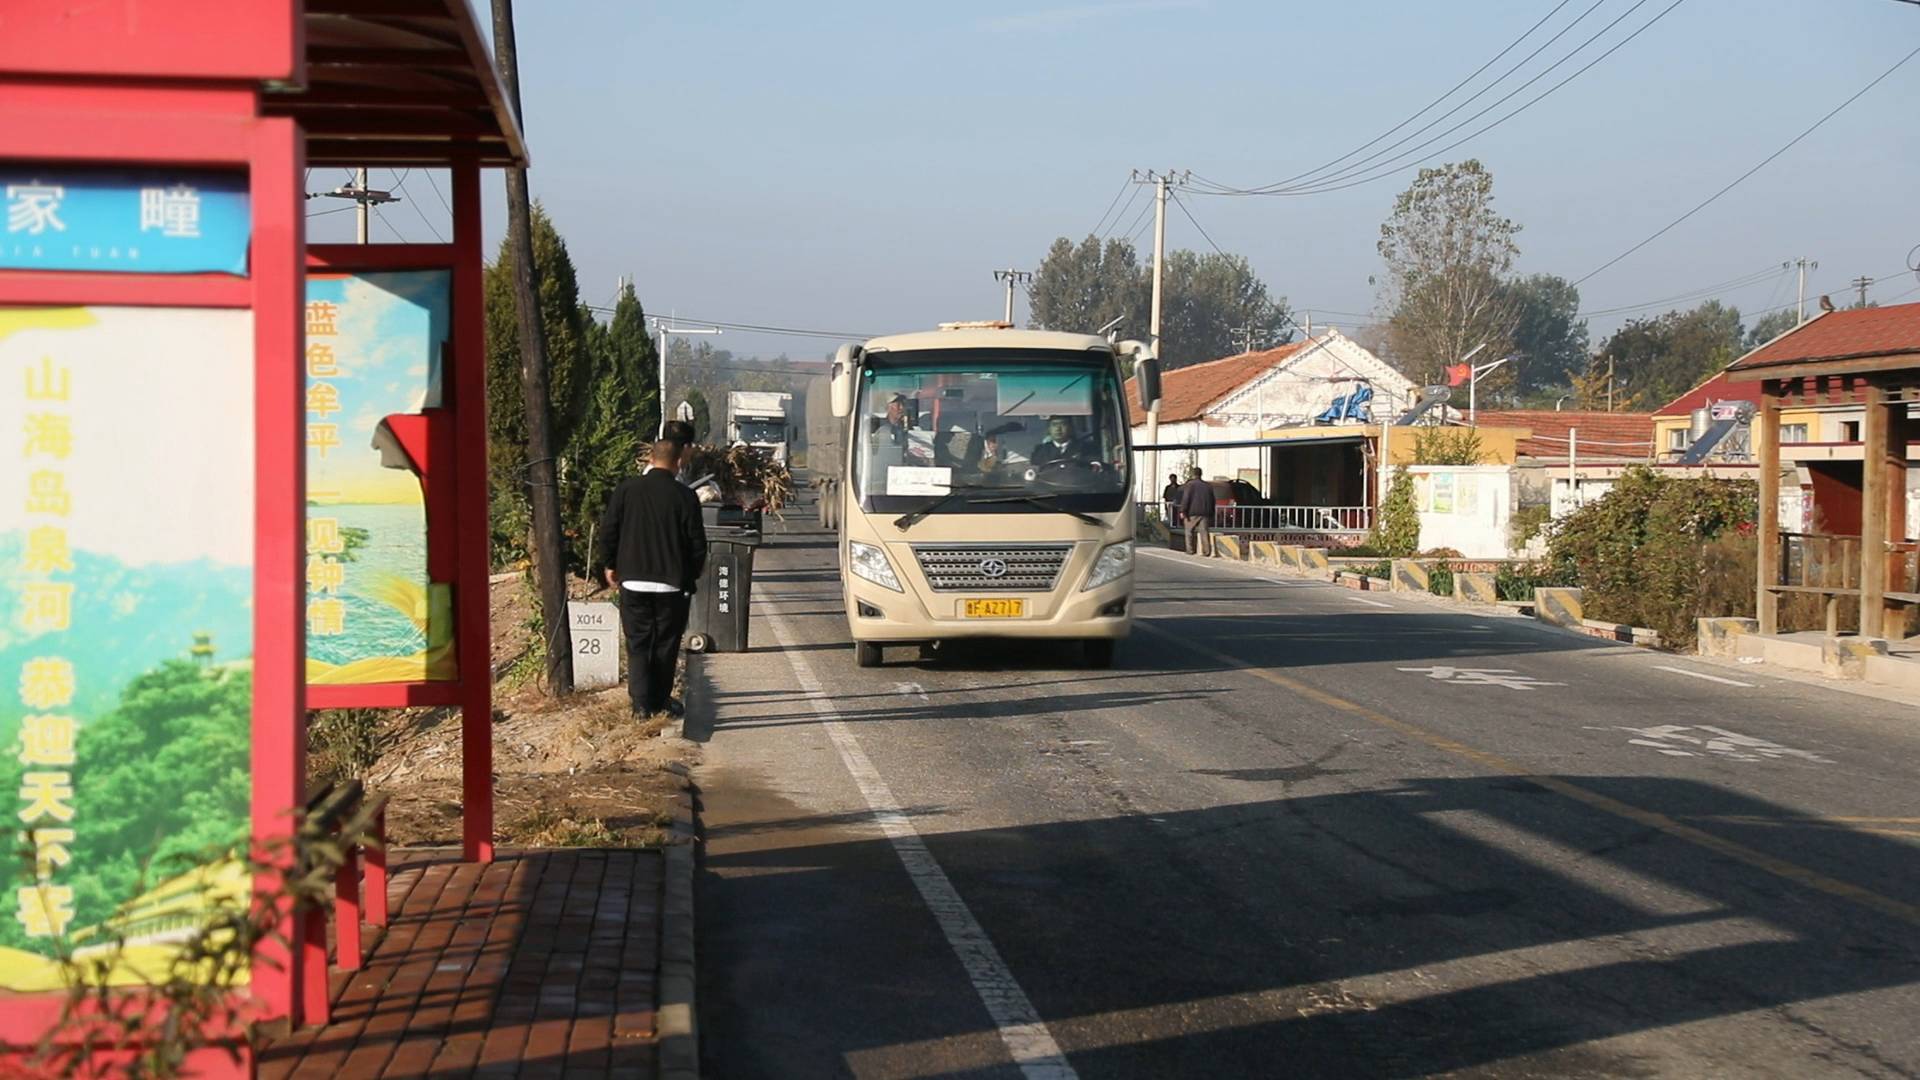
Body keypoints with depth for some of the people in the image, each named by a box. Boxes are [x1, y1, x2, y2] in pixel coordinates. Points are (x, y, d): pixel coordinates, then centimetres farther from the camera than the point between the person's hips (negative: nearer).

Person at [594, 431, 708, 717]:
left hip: (633, 582, 1)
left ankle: (641, 703, 2)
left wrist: (609, 565, 13)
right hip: (672, 583, -1)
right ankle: (660, 701, 17)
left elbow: (608, 530, -1)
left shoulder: (627, 489, -5)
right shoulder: (685, 497, -8)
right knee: (665, 644, 12)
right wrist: (691, 575, 12)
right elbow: (697, 543, -5)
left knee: (638, 643, 9)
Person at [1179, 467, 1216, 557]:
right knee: (1204, 531, 1)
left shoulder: (1190, 484, -4)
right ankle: (1207, 551, -7)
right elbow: (1212, 500, 19)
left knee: (1190, 532, 6)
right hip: (1205, 512, 4)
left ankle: (1191, 550, 5)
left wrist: (1183, 511, -13)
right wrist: (1211, 513, 24)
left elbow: (1186, 498, -12)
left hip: (1193, 512, -4)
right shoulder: (1208, 486, 15)